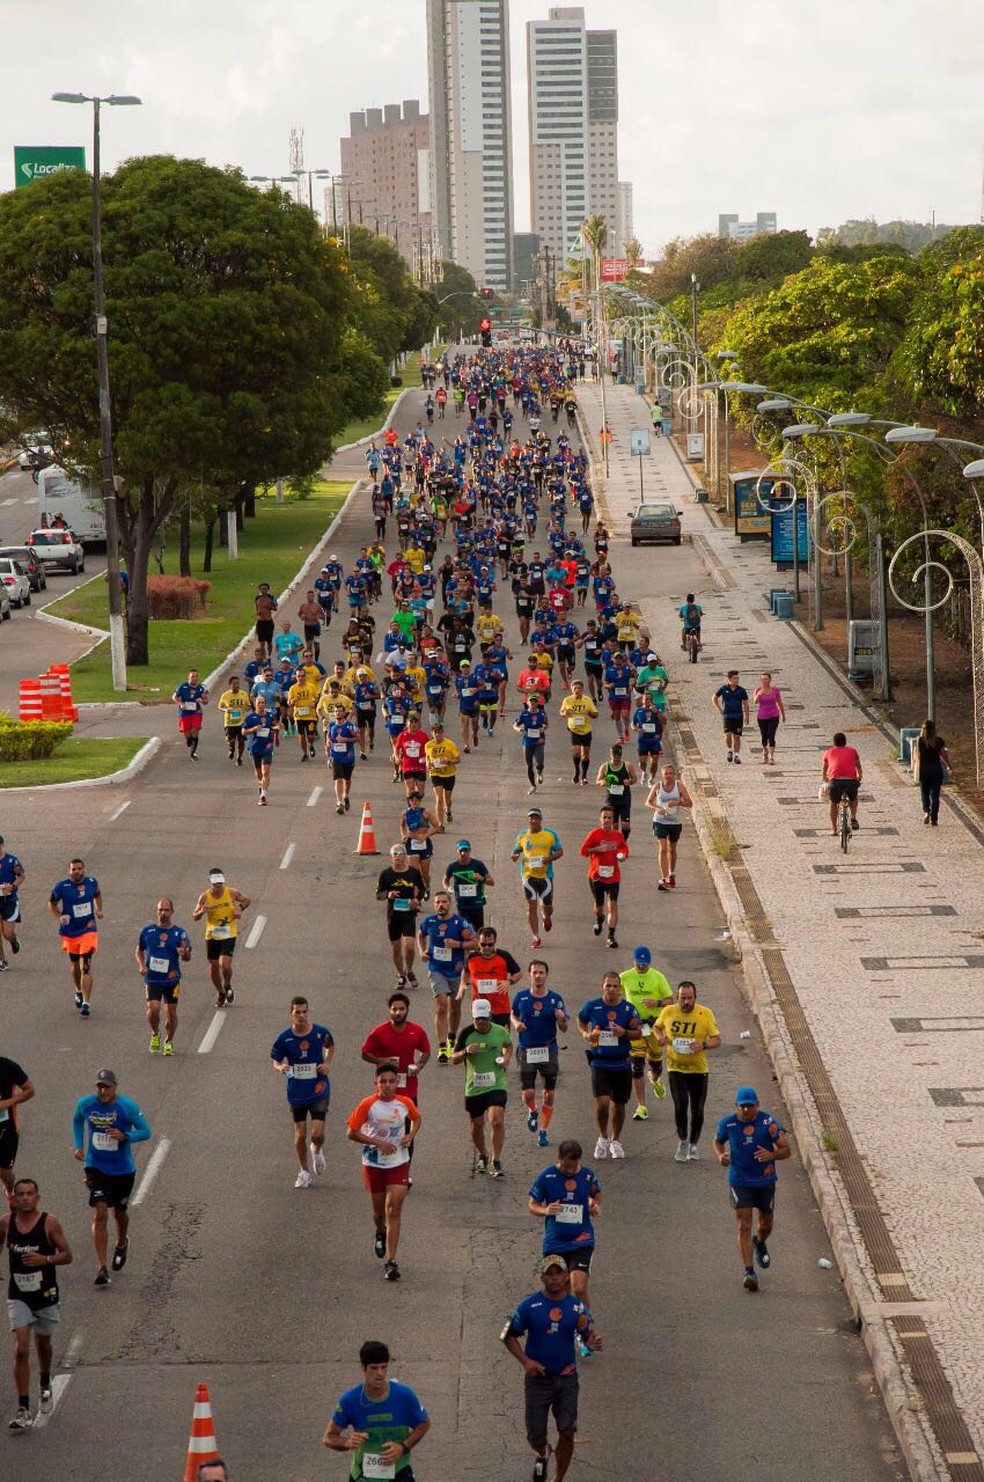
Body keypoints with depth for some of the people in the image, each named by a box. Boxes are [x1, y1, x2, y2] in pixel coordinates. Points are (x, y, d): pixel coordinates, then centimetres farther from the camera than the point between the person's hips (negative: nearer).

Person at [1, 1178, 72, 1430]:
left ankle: (45, 1385, 51)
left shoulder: (49, 1223, -11)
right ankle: (23, 1410, -12)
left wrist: (45, 1259, -25)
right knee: (21, 1350, -12)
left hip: (45, 1295, 0)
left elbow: (67, 1255, -9)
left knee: (43, 1344, 20)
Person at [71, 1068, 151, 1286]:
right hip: (96, 1167, 0)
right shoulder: (85, 1104, -8)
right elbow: (77, 1120, 14)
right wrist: (79, 1146, 4)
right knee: (100, 1214, -14)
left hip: (123, 1170, 0)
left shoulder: (128, 1107, -15)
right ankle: (102, 1268, -13)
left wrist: (125, 1136, -26)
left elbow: (146, 1131, -8)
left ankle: (122, 1244, 53)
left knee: (120, 1212, 18)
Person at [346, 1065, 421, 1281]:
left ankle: (390, 1261, -14)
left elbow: (417, 1118, 17)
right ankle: (380, 1233, 51)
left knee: (394, 1210, -13)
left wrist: (410, 1136, -2)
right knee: (379, 1210, 14)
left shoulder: (405, 1103, -5)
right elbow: (351, 1133, -10)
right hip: (373, 1163, 0)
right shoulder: (367, 1105, -12)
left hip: (399, 1163, 0)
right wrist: (378, 1142, -18)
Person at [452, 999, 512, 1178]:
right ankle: (482, 1156, 39)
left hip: (496, 1085, -1)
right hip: (474, 1087, 1)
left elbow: (508, 1045, 20)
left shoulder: (500, 1031, -2)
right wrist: (465, 1052, -22)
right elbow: (454, 1059, -1)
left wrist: (506, 1058, -1)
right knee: (477, 1125, 12)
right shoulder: (466, 1033, -7)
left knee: (497, 1121, -17)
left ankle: (496, 1163, -9)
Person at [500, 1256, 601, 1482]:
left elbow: (588, 1338, 4)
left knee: (567, 1432, -4)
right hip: (538, 1377, -1)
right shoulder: (529, 1305, -7)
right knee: (535, 1435, 2)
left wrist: (593, 1343, -21)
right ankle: (542, 1455, 39)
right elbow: (509, 1336, 0)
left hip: (567, 1378, 1)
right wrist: (526, 1361, -14)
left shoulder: (576, 1306, -1)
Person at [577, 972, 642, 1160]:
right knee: (602, 1102, -16)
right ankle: (603, 1138, 8)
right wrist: (586, 1034, -4)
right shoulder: (592, 1006, -4)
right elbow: (581, 1020, 16)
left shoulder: (628, 1008, -3)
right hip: (599, 1063, -2)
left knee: (619, 1104, 12)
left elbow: (638, 1033, 4)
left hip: (621, 1064, 2)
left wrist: (624, 1033, -17)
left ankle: (615, 1141, 32)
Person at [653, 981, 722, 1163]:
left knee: (697, 1110, 6)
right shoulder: (668, 1012, -2)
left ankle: (693, 1145, 28)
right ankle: (683, 1142, 6)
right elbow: (657, 1027, 17)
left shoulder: (705, 1014, -7)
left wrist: (704, 1045, -24)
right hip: (676, 1068, 0)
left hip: (699, 1069, 0)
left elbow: (717, 1040, -4)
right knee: (680, 1105, -16)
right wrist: (660, 1037, -6)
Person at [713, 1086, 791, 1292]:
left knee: (766, 1223, 18)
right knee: (744, 1226, -10)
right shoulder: (727, 1124, -7)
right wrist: (720, 1155, -7)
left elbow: (786, 1150, -10)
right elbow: (718, 1141, 14)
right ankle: (749, 1272, -12)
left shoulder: (768, 1122, -13)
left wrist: (771, 1155, -30)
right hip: (739, 1182, -1)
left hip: (765, 1182, 1)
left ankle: (760, 1243, 53)